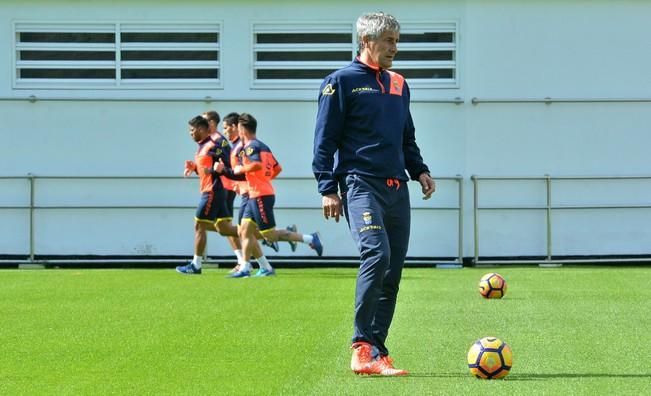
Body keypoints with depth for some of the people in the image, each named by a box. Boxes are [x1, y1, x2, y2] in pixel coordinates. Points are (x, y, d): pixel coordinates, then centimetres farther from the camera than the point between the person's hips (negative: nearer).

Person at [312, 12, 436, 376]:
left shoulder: (399, 85, 19)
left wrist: (420, 170, 13)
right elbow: (325, 139, -3)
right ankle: (363, 346, -22)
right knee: (376, 253, -26)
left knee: (392, 273, 3)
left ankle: (377, 354, 9)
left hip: (397, 189, 7)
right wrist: (328, 188, -10)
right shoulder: (342, 81, 0)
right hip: (361, 185, -7)